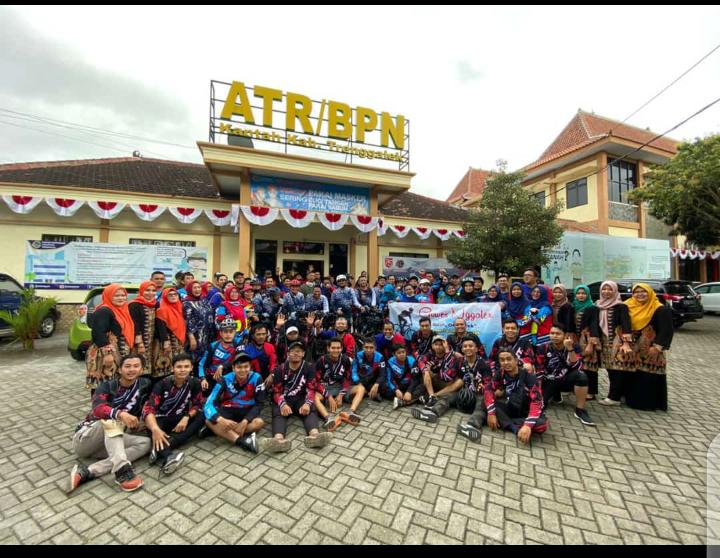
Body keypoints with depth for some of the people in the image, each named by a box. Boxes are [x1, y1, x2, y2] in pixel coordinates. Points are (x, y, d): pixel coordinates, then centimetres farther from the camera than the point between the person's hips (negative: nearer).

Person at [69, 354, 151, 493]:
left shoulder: (144, 385, -1)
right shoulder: (107, 386, -10)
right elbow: (98, 409, -27)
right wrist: (120, 414, -48)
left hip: (108, 442, 4)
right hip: (84, 439, -3)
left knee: (145, 443, -20)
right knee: (111, 418, -33)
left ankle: (86, 473, -27)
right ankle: (122, 470, -44)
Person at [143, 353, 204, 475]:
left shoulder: (194, 383, -8)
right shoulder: (163, 384, -15)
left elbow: (197, 405, -3)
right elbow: (148, 408, -27)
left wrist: (186, 417, -24)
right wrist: (155, 429, -45)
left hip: (181, 419, 2)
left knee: (201, 417, -27)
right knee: (151, 426, -34)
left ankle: (159, 451, -38)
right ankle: (167, 456, -57)